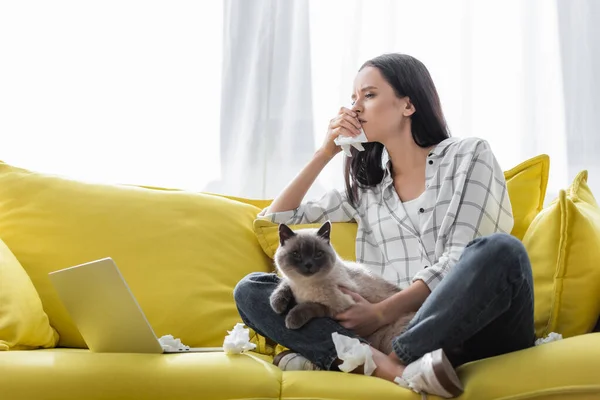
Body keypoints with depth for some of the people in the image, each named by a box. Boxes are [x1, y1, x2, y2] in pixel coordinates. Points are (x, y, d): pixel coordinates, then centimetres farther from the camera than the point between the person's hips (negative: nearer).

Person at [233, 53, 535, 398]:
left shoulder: (469, 155, 9)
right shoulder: (365, 186, 22)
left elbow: (459, 258, -4)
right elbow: (274, 219, 23)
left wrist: (383, 311, -16)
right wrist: (326, 153, 16)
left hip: (473, 329, -3)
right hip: (394, 331, 3)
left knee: (500, 249, -36)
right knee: (251, 290, -12)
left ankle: (330, 359, -35)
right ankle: (394, 368, -36)